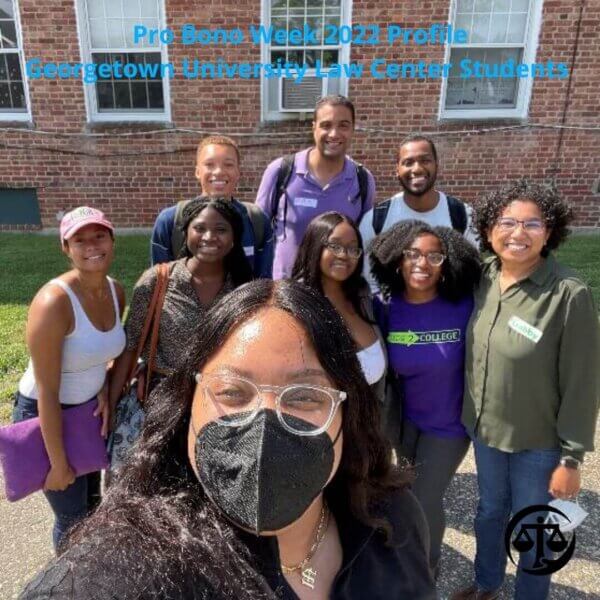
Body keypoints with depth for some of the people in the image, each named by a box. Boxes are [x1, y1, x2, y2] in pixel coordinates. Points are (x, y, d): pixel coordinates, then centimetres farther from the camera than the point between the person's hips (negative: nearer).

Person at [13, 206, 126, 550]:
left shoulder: (116, 292, -8)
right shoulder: (54, 302, -30)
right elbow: (47, 393, -24)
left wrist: (105, 391, -7)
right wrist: (59, 464, -17)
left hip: (90, 408, 7)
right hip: (45, 417, -6)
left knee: (93, 501, 25)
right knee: (74, 516, 9)